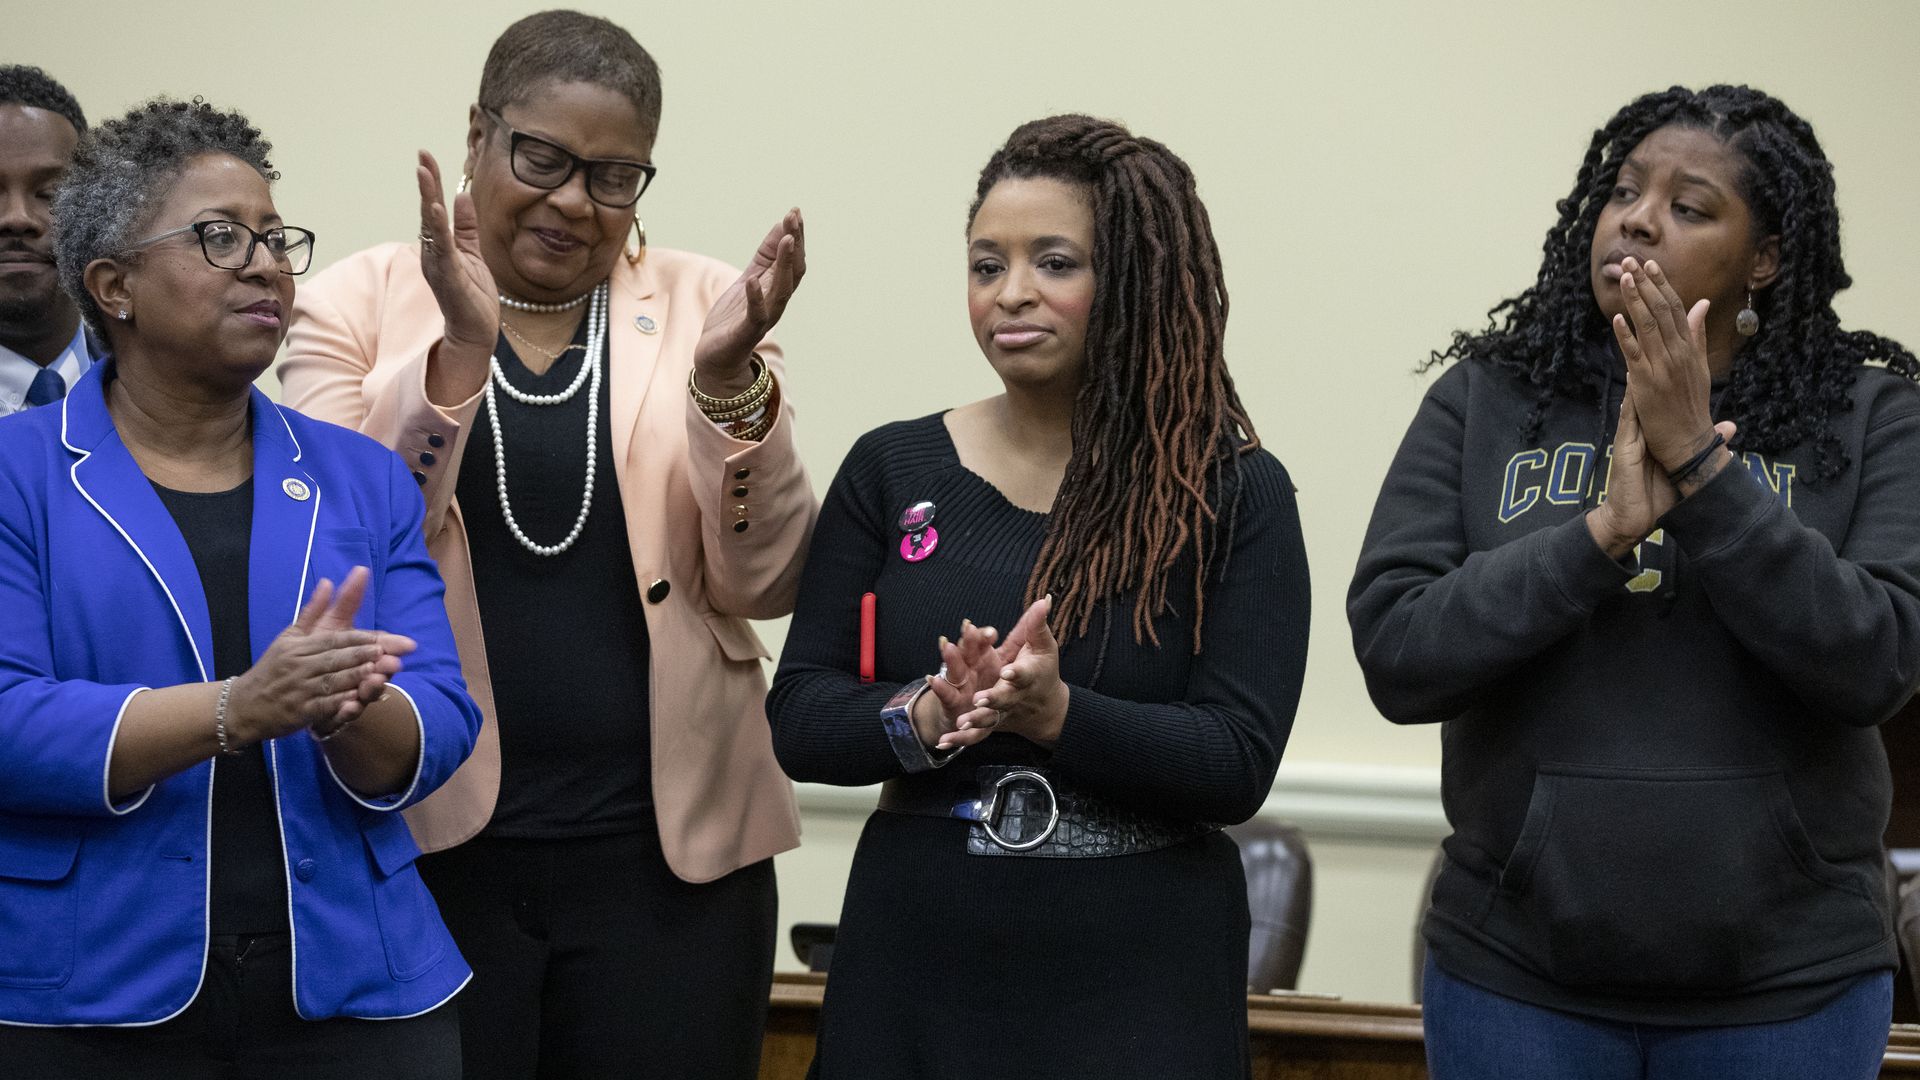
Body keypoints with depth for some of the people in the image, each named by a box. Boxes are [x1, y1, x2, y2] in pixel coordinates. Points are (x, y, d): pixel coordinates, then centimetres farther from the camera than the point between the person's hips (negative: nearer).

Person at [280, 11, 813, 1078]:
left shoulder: (702, 305, 2)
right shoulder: (361, 301, 1)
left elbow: (764, 584, -2)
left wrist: (726, 372, -17)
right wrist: (459, 348, -20)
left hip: (666, 848, 1)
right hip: (425, 836, -1)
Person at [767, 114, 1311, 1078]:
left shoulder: (1236, 494, -3)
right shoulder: (891, 471, 3)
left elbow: (1240, 763, -10)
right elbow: (798, 719, -1)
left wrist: (1057, 714, -24)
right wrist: (928, 715, -20)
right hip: (914, 968, 2)